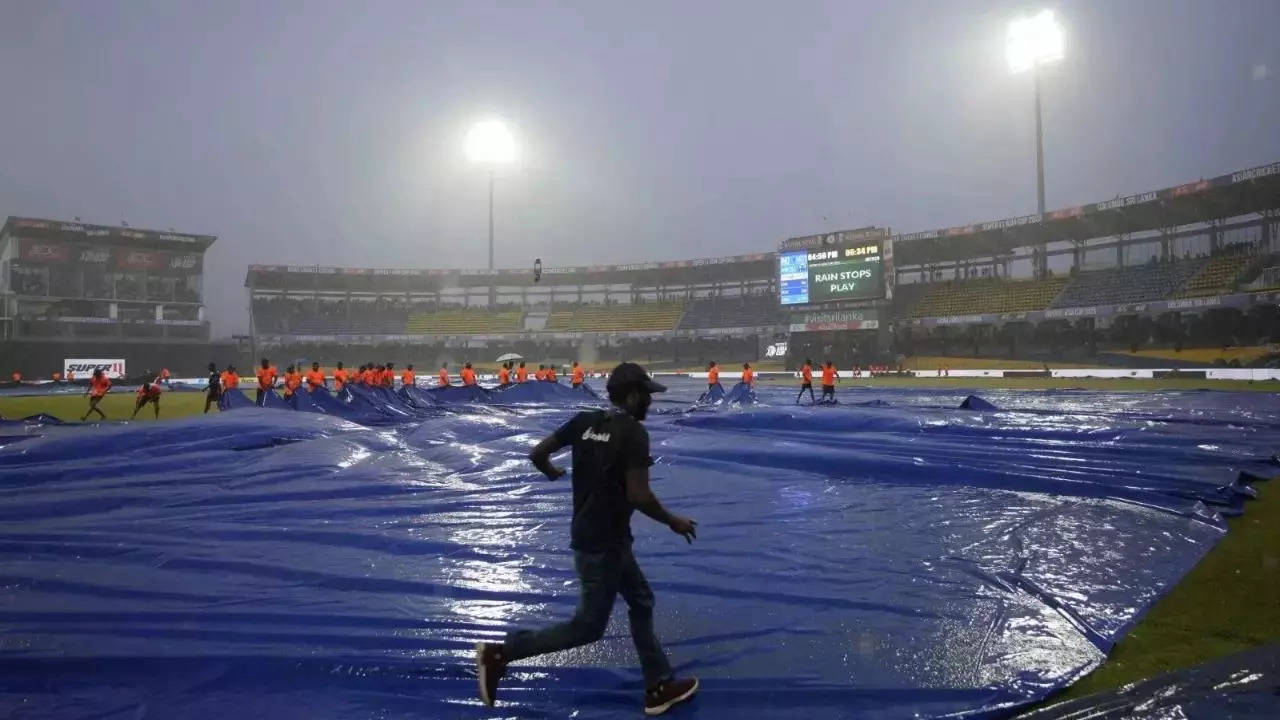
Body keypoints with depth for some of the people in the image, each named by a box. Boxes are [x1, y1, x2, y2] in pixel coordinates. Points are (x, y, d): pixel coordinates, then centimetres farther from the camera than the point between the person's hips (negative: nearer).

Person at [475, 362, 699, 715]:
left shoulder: (585, 420, 1)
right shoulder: (634, 432, -19)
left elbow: (537, 453, 3)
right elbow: (638, 495, -25)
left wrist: (551, 471, 26)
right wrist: (673, 521, -9)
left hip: (597, 536, 9)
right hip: (602, 542, -9)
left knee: (641, 602, 19)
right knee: (588, 626, 4)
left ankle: (659, 687, 29)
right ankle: (499, 653, 7)